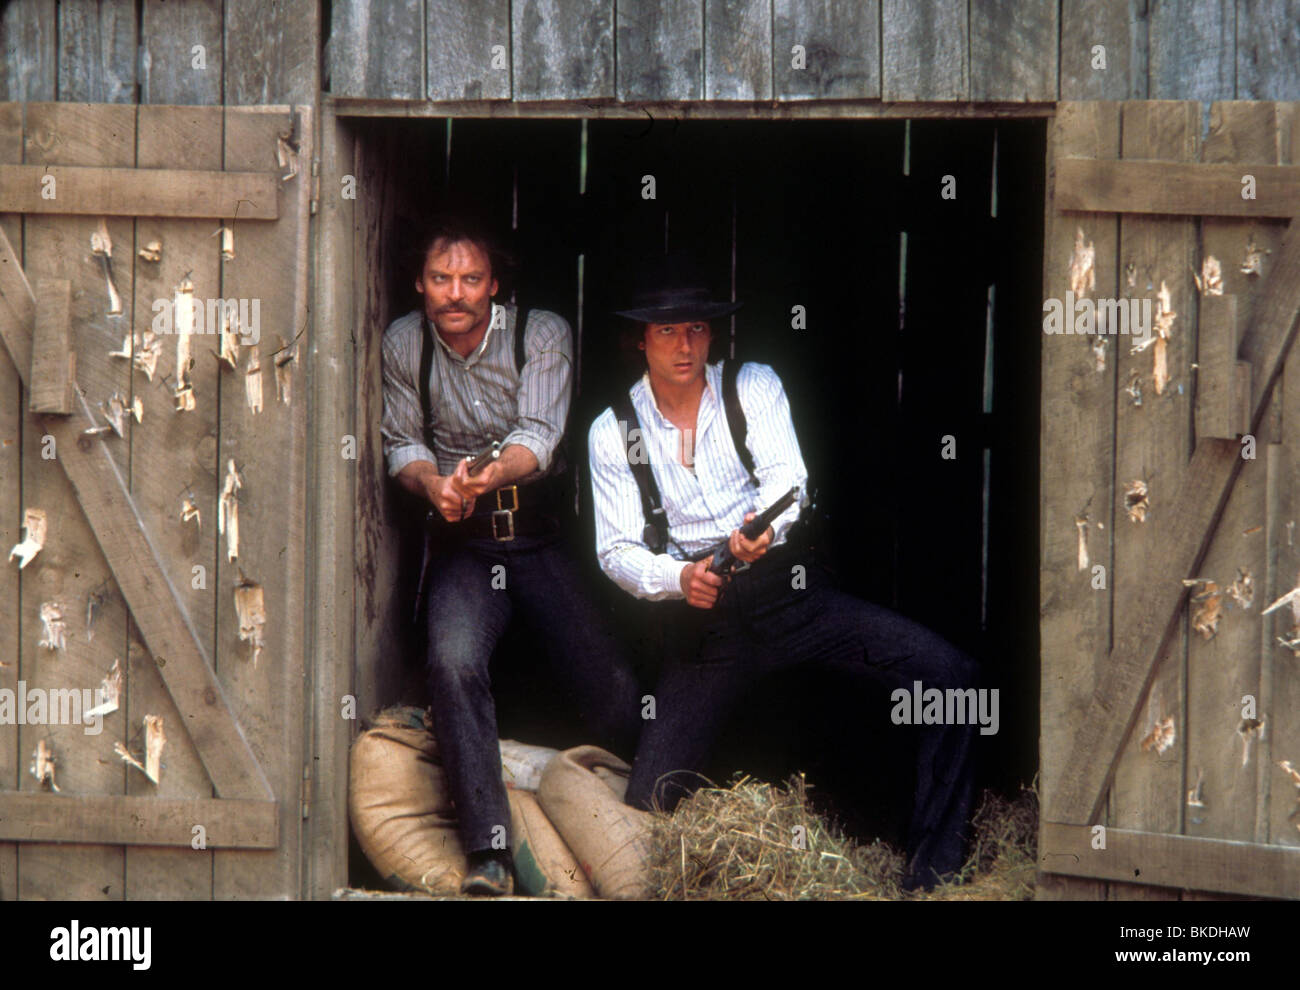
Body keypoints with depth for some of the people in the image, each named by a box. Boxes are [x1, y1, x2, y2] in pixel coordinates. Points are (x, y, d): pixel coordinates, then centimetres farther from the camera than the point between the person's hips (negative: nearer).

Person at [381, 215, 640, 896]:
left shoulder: (543, 334, -2)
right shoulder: (403, 343, 4)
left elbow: (538, 434, -14)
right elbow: (402, 442, 11)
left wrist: (491, 475, -36)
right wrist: (432, 483, -13)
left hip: (541, 534, 0)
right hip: (461, 541, 0)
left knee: (615, 697, -13)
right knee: (453, 662, -29)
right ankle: (489, 854, -30)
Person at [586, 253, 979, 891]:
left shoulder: (754, 388, 6)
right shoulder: (613, 432, 6)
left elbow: (786, 481, -7)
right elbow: (617, 550, 1)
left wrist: (763, 529, -32)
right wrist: (679, 579, -21)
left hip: (788, 592, 0)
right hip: (700, 620, 0)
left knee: (950, 675, -21)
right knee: (649, 802, -16)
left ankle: (931, 874, -15)